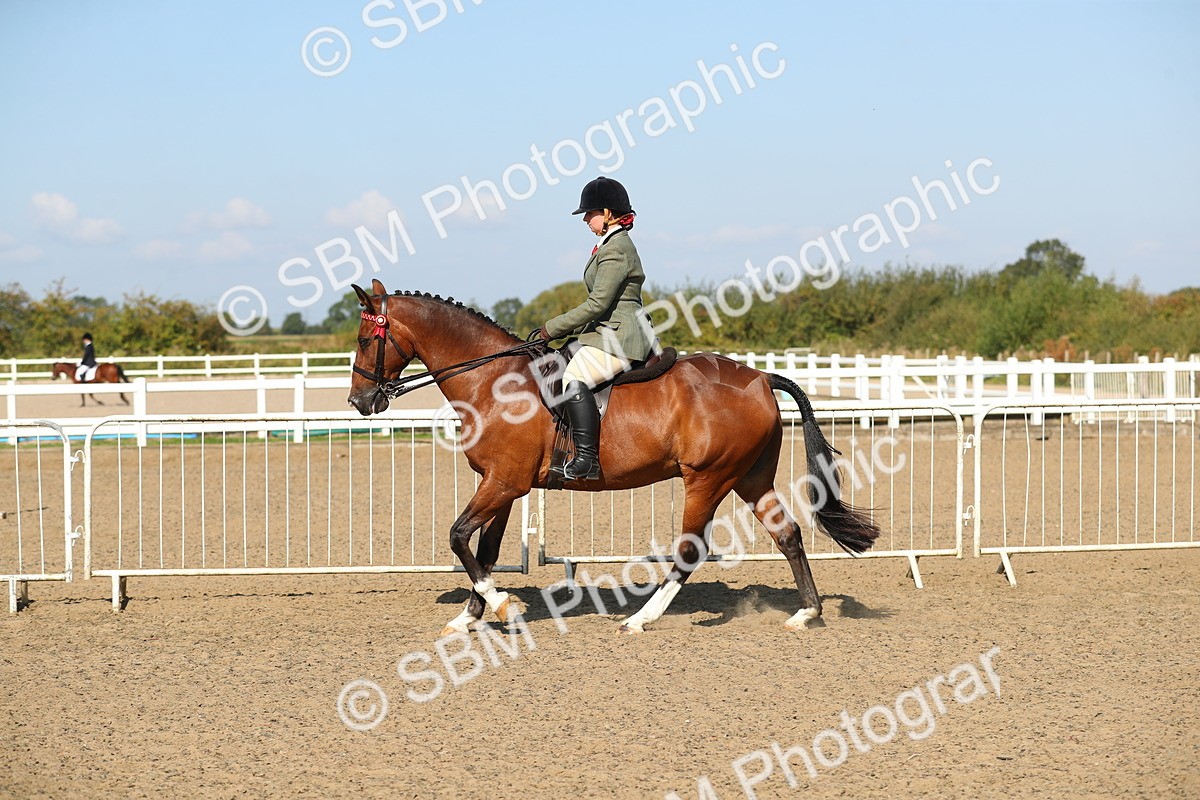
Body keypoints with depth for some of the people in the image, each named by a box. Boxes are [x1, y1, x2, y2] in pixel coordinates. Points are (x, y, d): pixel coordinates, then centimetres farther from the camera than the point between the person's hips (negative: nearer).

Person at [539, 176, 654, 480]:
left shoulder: (615, 249, -13)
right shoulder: (615, 244, 20)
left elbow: (597, 303, -20)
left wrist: (554, 328, -13)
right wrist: (569, 329, 16)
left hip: (618, 338, -12)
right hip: (609, 333, 12)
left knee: (574, 378, -31)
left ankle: (586, 459, -37)